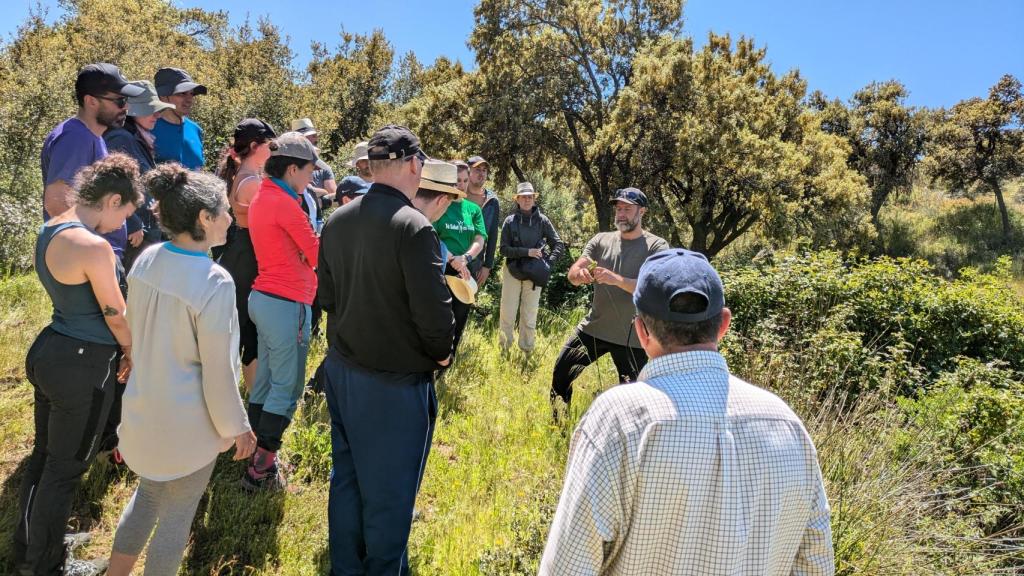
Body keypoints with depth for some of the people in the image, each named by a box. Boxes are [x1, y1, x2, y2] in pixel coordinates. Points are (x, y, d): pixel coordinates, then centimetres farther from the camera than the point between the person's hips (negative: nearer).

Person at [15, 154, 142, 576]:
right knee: (65, 468, 9)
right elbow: (116, 316, -15)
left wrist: (114, 349, 14)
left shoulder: (50, 229, 5)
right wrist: (131, 353, 5)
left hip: (49, 351, 10)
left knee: (44, 454, 24)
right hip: (81, 366, -9)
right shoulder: (94, 246, -25)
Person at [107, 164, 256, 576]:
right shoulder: (214, 282, -27)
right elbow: (218, 371, -21)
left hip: (143, 408, 7)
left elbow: (136, 333, 9)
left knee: (146, 496, 28)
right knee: (176, 517, 14)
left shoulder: (147, 260, -5)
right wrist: (236, 427, -7)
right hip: (186, 423, -7)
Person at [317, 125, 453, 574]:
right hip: (396, 381, -7)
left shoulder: (336, 221, 1)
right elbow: (434, 310, -22)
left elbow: (326, 295, 9)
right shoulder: (412, 226, -21)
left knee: (346, 478, 20)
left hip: (341, 369, 8)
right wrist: (442, 352, -3)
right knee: (389, 490, 10)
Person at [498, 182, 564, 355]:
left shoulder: (542, 221, 0)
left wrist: (548, 263, -9)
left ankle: (527, 351, 18)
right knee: (507, 313, 2)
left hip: (534, 274, 1)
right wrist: (526, 252, -17)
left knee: (530, 316, 6)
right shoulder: (510, 221, -2)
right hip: (512, 271, 0)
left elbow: (559, 245, 4)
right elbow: (504, 249, -6)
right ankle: (504, 349, 15)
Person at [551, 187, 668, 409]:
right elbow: (573, 272, -3)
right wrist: (579, 274, -29)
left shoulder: (656, 246, -6)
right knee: (561, 372, 8)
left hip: (632, 336, -4)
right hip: (594, 328, 4)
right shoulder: (601, 240, 6)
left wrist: (617, 279, -32)